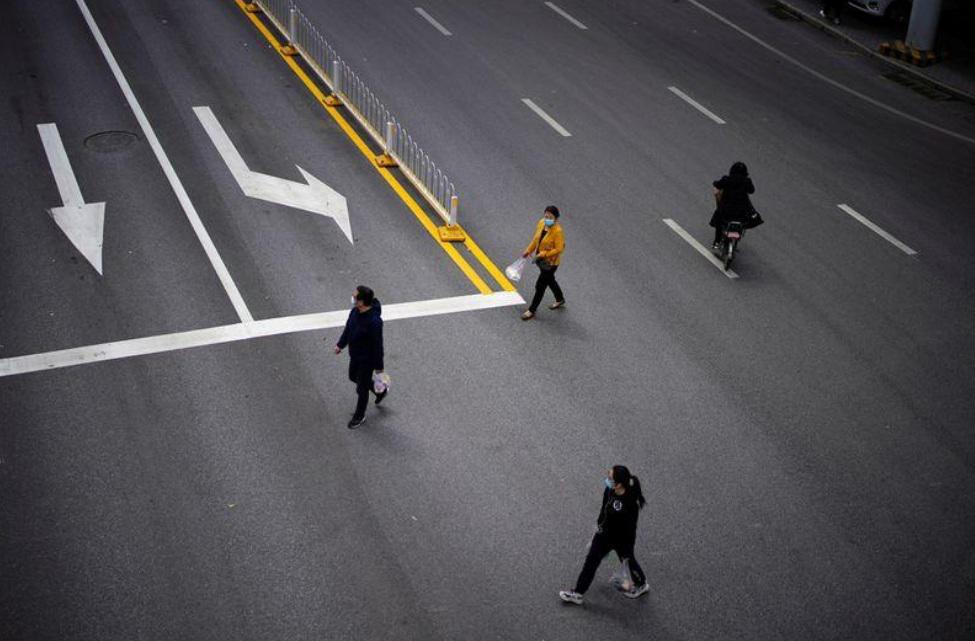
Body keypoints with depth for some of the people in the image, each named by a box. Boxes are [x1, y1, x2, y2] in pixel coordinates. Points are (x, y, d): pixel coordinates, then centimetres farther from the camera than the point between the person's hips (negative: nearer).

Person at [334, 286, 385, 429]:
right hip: (355, 354, 8)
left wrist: (378, 366, -17)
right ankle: (381, 391, 50)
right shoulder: (355, 311, -12)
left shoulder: (374, 321, -36)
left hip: (367, 359, -8)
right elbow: (348, 327, 7)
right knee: (353, 377, 28)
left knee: (362, 387, 11)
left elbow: (377, 345, -26)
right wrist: (340, 344, 17)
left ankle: (359, 416, 34)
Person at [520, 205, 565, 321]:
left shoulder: (557, 231, -28)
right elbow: (536, 239, 9)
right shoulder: (541, 223, -6)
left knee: (540, 285, 0)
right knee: (550, 280, 27)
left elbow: (559, 249, -25)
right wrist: (529, 251, 9)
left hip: (550, 262, -8)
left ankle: (532, 310, 14)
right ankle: (560, 300, 50)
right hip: (541, 259, 8)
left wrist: (544, 254, -28)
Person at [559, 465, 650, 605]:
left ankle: (641, 585, 51)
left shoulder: (629, 504, -38)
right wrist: (599, 524, 19)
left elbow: (629, 530, -26)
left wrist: (626, 552, -17)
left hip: (622, 540, -7)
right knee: (591, 561, 18)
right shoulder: (609, 491, -17)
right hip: (605, 533, 7)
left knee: (628, 561, 20)